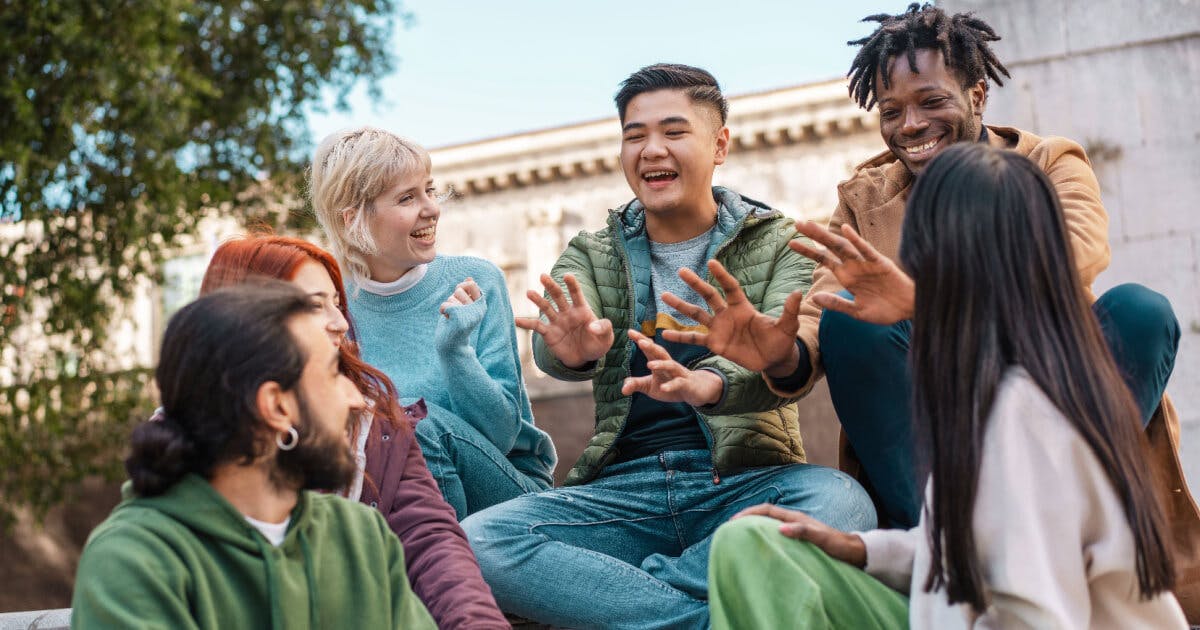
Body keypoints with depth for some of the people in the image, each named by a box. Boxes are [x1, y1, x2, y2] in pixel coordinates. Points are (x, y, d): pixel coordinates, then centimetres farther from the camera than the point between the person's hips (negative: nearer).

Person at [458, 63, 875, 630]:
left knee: (842, 505, -36)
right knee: (477, 542, -27)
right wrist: (574, 351, -35)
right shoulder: (589, 257, 15)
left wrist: (706, 384, -36)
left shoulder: (779, 244, 9)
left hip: (746, 483, -1)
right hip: (623, 489, 2)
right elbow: (551, 347, -7)